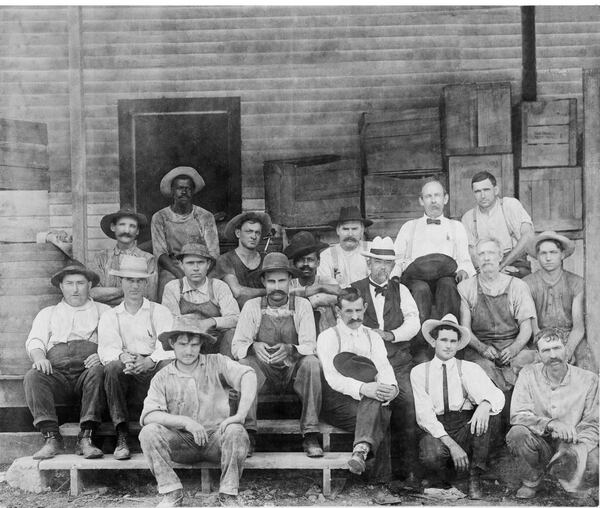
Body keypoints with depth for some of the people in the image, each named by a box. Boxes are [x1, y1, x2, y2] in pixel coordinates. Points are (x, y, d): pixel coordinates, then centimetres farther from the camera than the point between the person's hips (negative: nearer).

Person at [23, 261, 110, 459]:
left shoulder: (103, 311, 24)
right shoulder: (47, 313, 30)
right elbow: (34, 340, 15)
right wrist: (39, 357, -10)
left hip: (87, 369, -1)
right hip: (56, 371, 2)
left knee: (98, 371, -36)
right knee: (32, 377, -29)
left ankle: (86, 438, -37)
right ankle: (51, 438, -32)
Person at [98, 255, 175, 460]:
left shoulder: (160, 312, 16)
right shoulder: (109, 316, 20)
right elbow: (106, 349, 2)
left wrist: (150, 360, -24)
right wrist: (122, 356, -23)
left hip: (154, 370, -1)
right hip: (126, 375, 1)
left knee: (170, 364, -33)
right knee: (113, 367, -32)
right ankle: (122, 436, -29)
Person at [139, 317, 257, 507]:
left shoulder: (216, 363, 1)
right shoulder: (162, 378, 3)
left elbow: (248, 376, -16)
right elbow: (149, 415, -11)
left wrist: (240, 415, -31)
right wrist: (185, 421, -25)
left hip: (215, 437, -1)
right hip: (182, 443, 1)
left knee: (236, 431, -32)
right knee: (149, 432, -24)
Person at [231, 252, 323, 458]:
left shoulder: (302, 306, 0)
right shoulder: (252, 306, 1)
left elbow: (310, 346, -9)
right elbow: (237, 346, -5)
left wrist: (290, 349, -31)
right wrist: (254, 347, -29)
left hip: (294, 370, 0)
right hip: (263, 371, 0)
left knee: (312, 363, -31)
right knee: (244, 364, -30)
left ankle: (310, 436, -25)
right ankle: (248, 433, -27)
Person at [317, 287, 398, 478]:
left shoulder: (373, 337, 19)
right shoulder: (328, 337, 5)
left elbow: (384, 368, 1)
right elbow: (332, 378, -10)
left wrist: (391, 388, -24)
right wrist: (363, 388, -28)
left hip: (370, 398, 3)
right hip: (338, 400, -3)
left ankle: (362, 449, -45)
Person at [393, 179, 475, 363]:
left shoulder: (456, 227, 31)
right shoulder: (409, 227, 31)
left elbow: (465, 260, 19)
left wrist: (464, 271, -6)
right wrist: (393, 278, -3)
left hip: (446, 276, 0)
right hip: (414, 277, 0)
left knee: (447, 284, -37)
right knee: (420, 289, -37)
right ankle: (420, 349, -41)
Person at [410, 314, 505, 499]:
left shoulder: (470, 369, 6)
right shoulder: (419, 372, 5)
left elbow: (496, 395, -9)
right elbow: (424, 414, -4)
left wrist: (485, 404, -35)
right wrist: (451, 444, -18)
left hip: (467, 429, 2)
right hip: (436, 430, -1)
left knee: (489, 412, -27)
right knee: (431, 456, -36)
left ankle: (475, 477, -17)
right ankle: (442, 481, 2)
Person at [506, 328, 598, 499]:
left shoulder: (588, 379, -3)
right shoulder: (529, 374, -4)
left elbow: (591, 425, -5)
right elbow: (517, 414, -13)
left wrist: (576, 449, -25)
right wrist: (550, 424, -29)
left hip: (571, 445, 0)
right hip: (540, 443, 1)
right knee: (516, 434, -32)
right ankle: (532, 481, 0)